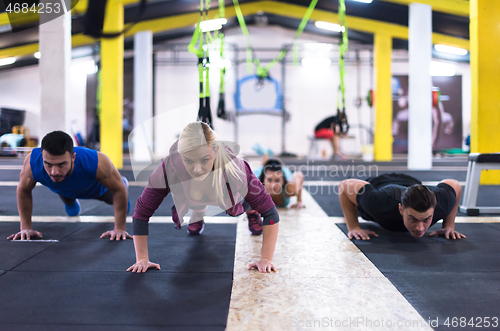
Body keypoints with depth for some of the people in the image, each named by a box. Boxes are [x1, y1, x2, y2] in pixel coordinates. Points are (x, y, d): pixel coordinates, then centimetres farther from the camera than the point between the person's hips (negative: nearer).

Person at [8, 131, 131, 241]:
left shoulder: (98, 163, -51)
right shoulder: (32, 163, -44)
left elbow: (120, 189, -32)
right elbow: (23, 190, -20)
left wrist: (119, 229, -29)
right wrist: (26, 227, -18)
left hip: (97, 188, -1)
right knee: (71, 209, 33)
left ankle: (123, 181, 61)